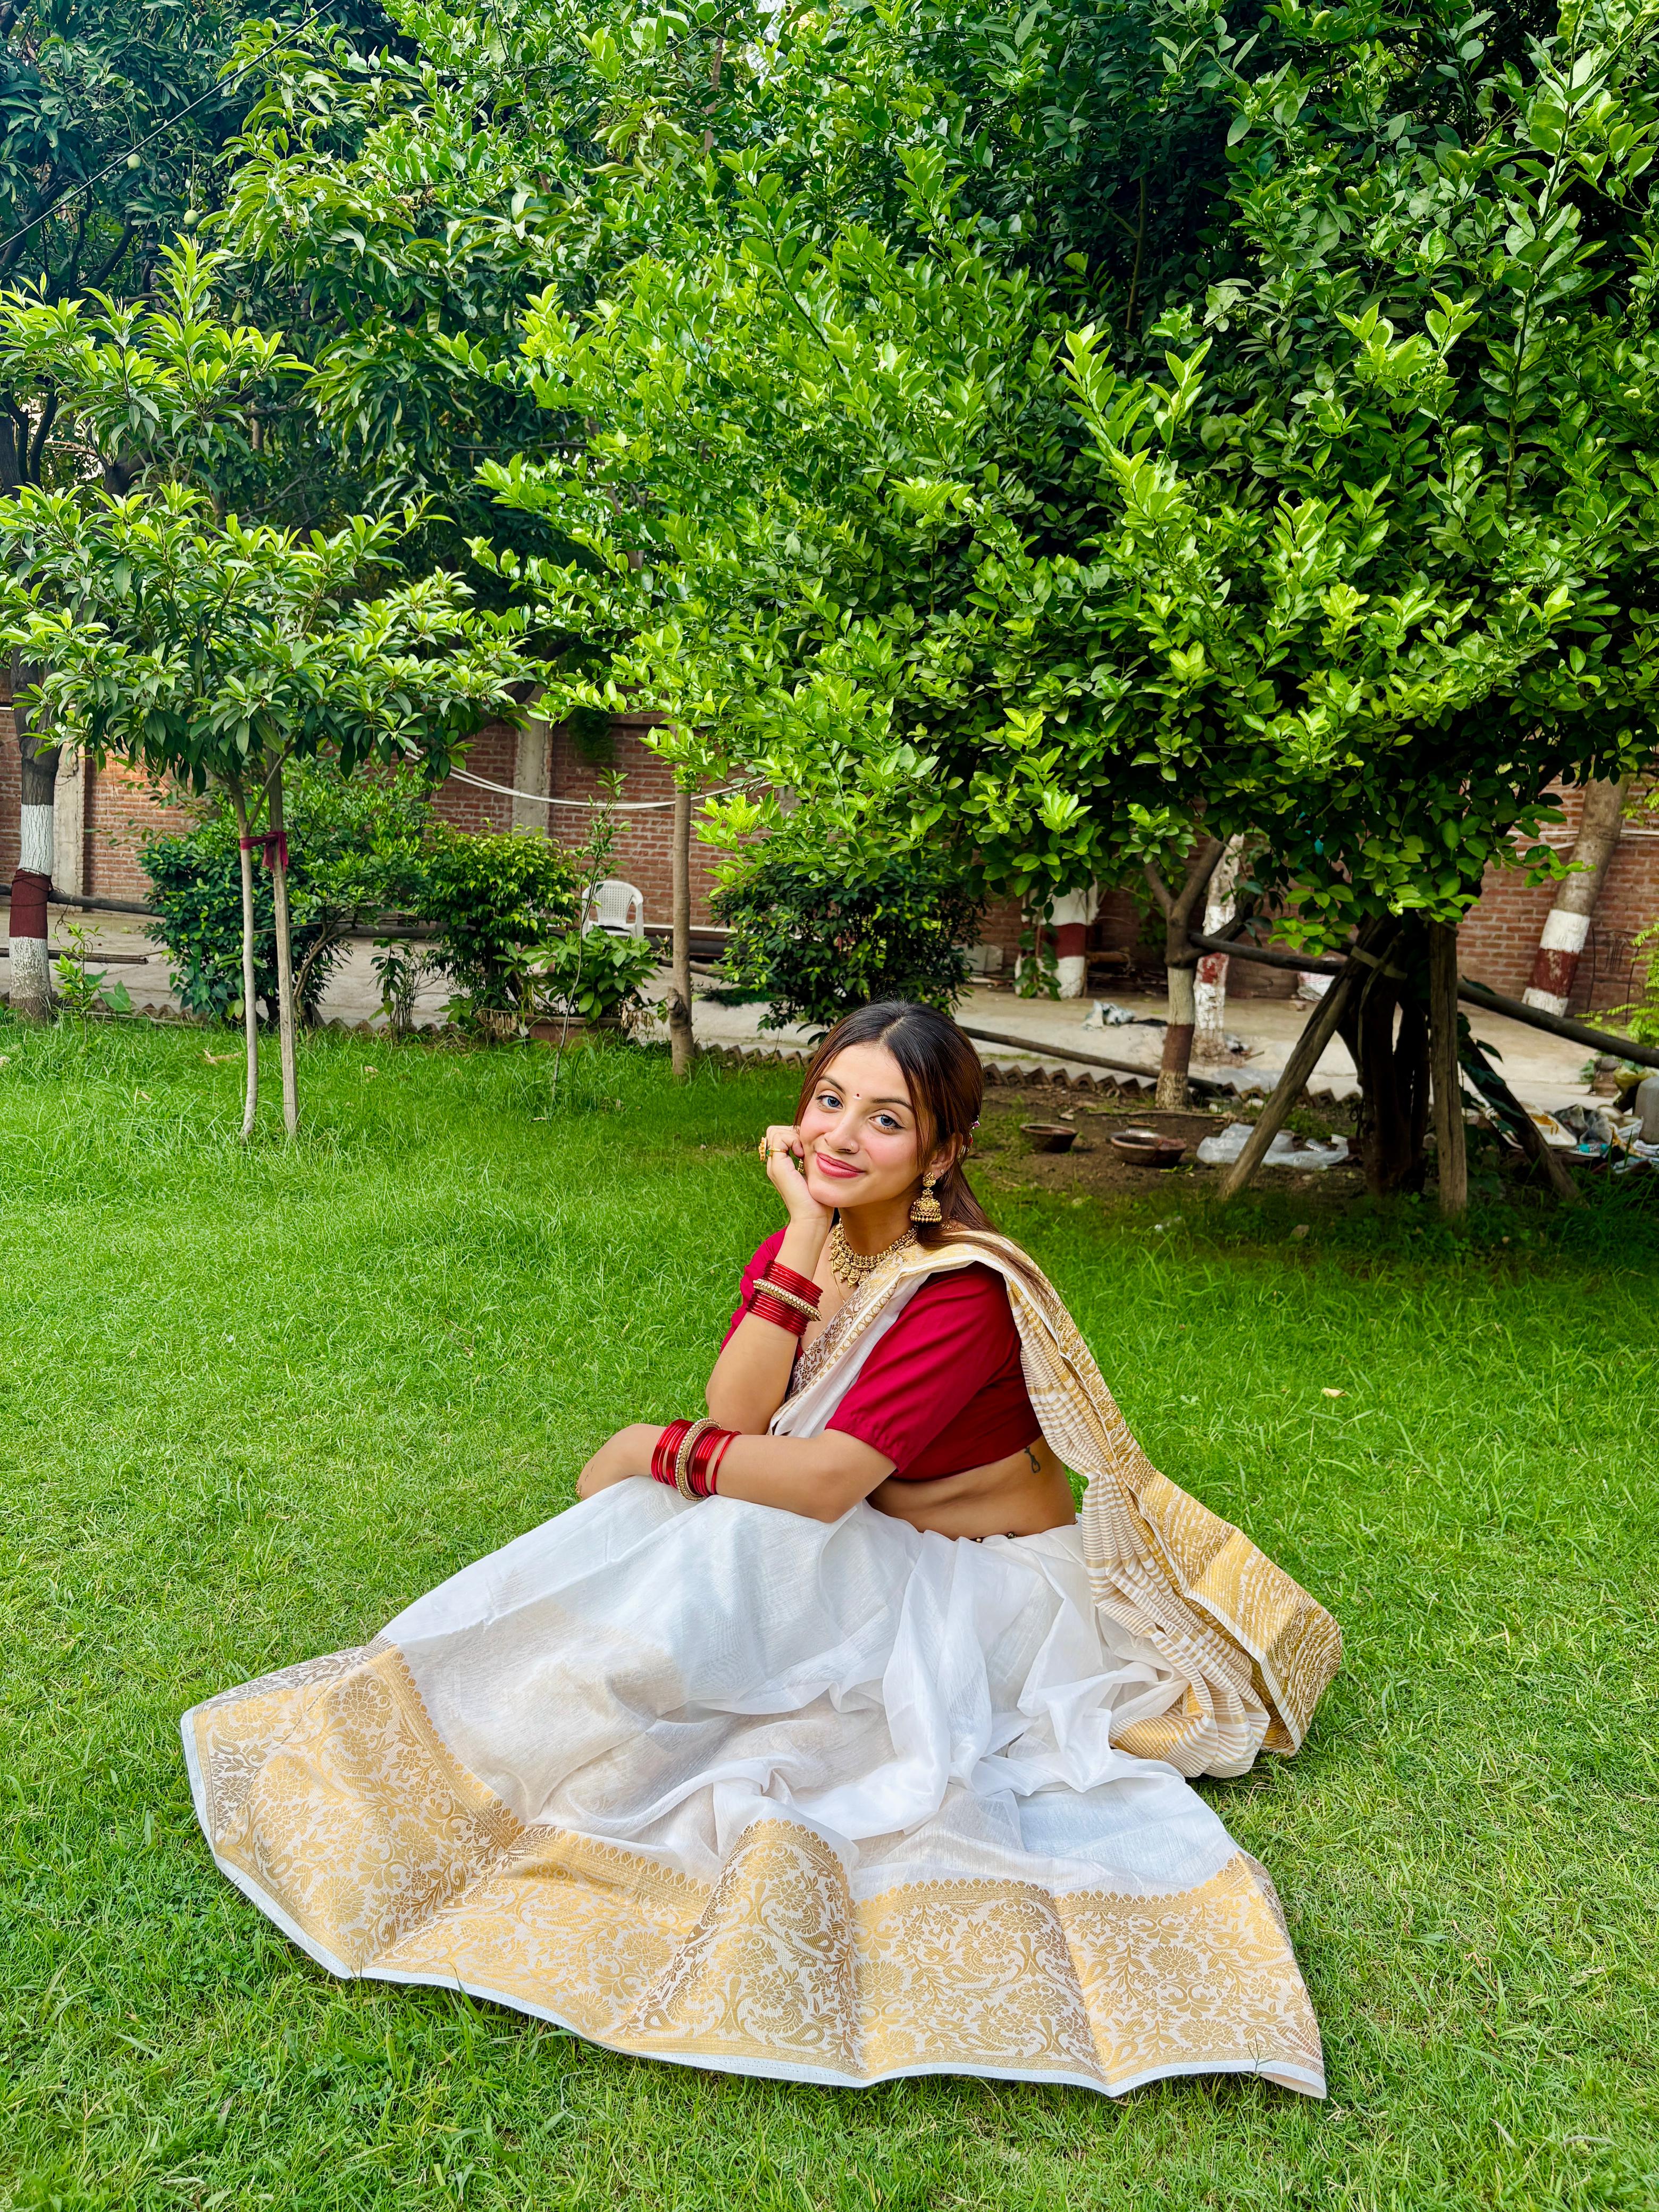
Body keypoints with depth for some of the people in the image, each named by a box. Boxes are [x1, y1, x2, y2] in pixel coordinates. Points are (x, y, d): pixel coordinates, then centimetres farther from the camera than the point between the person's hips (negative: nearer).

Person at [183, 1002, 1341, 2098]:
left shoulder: (965, 1289, -26)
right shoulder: (808, 1241, -4)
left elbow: (821, 1480, -30)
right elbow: (737, 1411, -18)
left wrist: (656, 1450, -17)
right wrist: (807, 1232, -22)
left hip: (977, 1587, -6)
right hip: (873, 1552, 7)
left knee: (731, 1546, -25)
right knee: (689, 1525, -17)